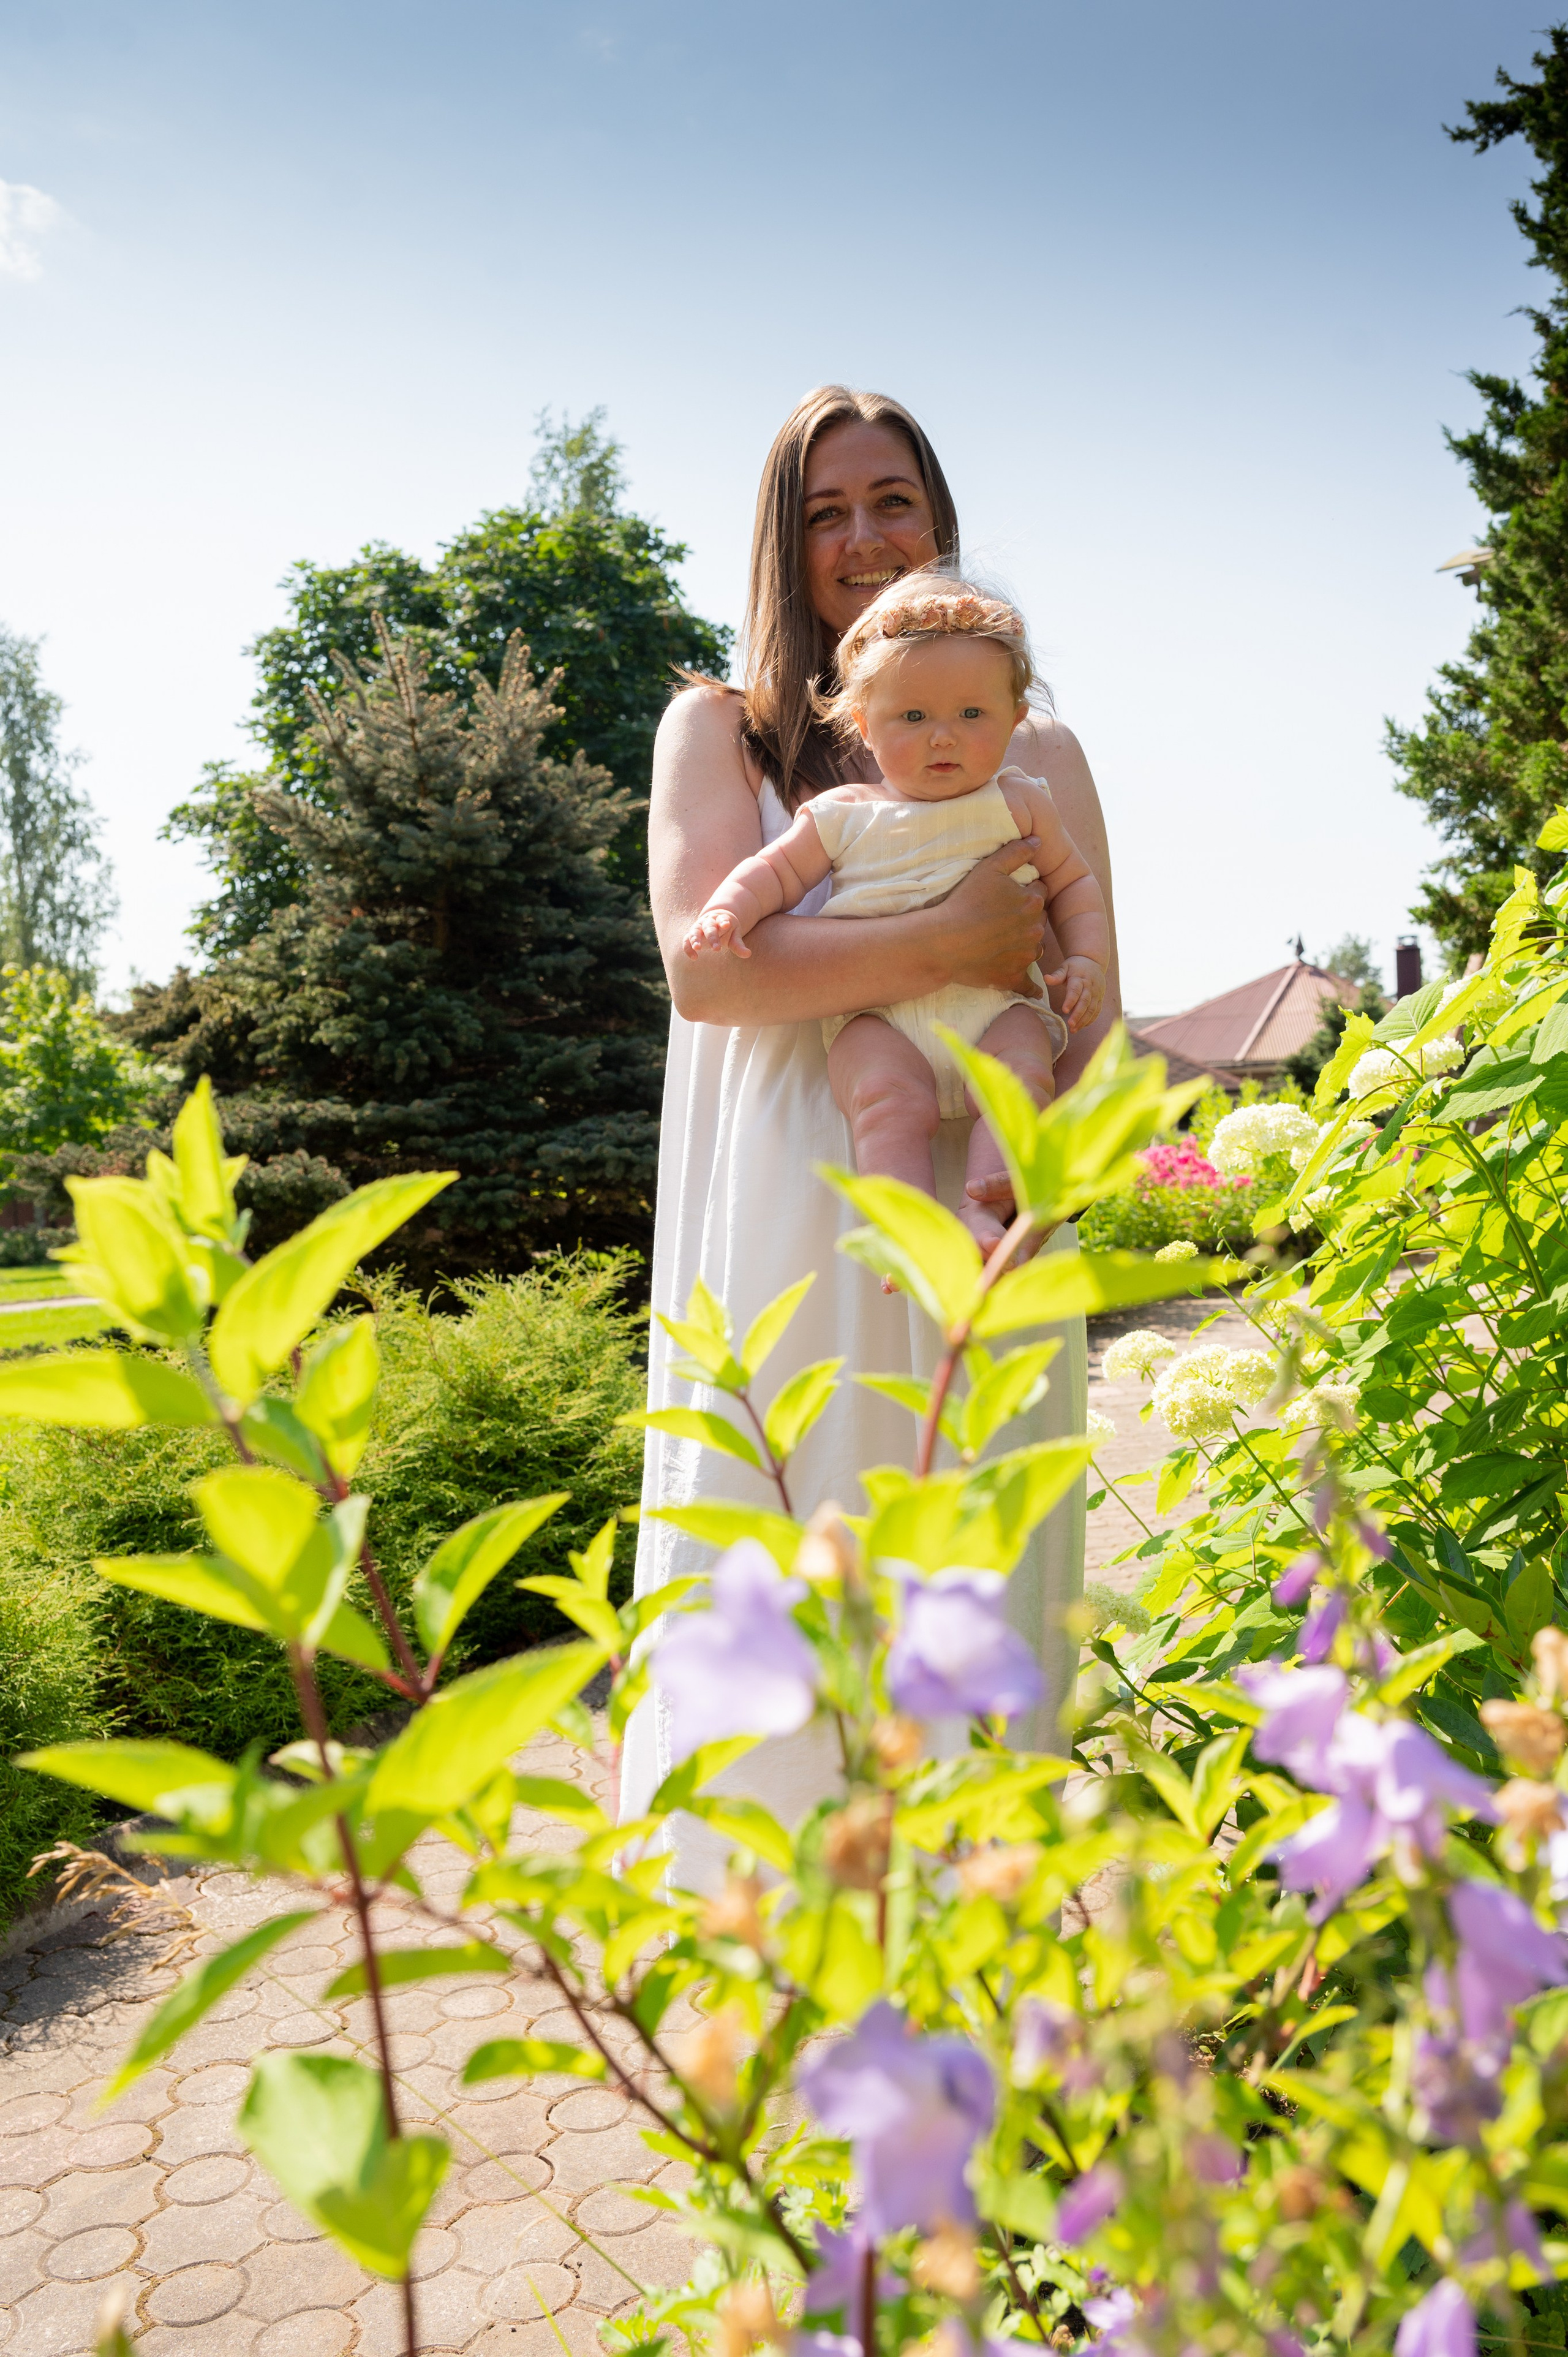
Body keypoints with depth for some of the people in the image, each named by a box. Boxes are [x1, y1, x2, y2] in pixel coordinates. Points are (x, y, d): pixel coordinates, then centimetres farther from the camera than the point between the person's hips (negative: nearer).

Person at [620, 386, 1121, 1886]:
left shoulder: (1037, 752, 14)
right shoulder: (719, 731, 9)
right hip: (786, 1242, -1)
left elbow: (1095, 1010, 9)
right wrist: (957, 944, -12)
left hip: (978, 1236, 2)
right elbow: (706, 966, -8)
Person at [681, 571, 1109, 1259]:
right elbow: (775, 871, 17)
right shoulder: (843, 816, 14)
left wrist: (1086, 959, 5)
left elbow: (1074, 882, 23)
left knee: (1023, 1077, -29)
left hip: (997, 1002, 1)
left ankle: (983, 1210, -36)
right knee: (887, 1098, -30)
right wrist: (727, 911, -5)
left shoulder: (1021, 803, 16)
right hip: (877, 1014, -1)